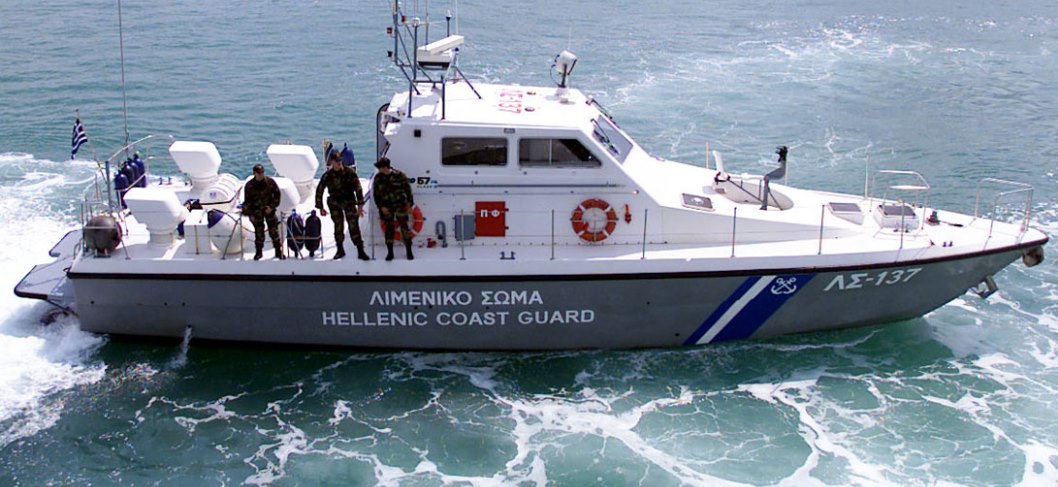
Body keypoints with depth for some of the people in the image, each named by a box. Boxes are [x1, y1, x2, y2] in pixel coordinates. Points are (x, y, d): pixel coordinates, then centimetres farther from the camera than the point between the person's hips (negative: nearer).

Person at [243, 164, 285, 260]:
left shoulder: (270, 182, -6)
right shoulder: (249, 185, -5)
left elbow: (277, 194, 2)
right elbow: (248, 200, 0)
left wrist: (272, 206, -7)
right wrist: (250, 214, -2)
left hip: (269, 209, 0)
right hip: (256, 211, 0)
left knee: (274, 231, 0)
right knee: (259, 232, 5)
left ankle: (279, 252, 8)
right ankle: (258, 252, 20)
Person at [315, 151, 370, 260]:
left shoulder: (350, 172, -8)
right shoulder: (327, 175, -4)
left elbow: (358, 188, -6)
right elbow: (319, 191, 6)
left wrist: (360, 205, -10)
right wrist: (320, 207, 4)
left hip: (349, 202, -1)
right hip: (335, 203, 1)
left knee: (354, 226, -9)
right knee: (338, 226, 2)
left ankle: (360, 251, -9)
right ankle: (340, 250, 17)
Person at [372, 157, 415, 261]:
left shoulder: (399, 175, -10)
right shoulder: (378, 178, -2)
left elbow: (408, 189, -3)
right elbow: (376, 194, 3)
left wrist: (410, 204, -3)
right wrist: (381, 206, -6)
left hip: (400, 205, -2)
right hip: (386, 207, 2)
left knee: (404, 227, -1)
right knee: (389, 229, 7)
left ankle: (409, 252, 8)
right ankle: (390, 252, 16)